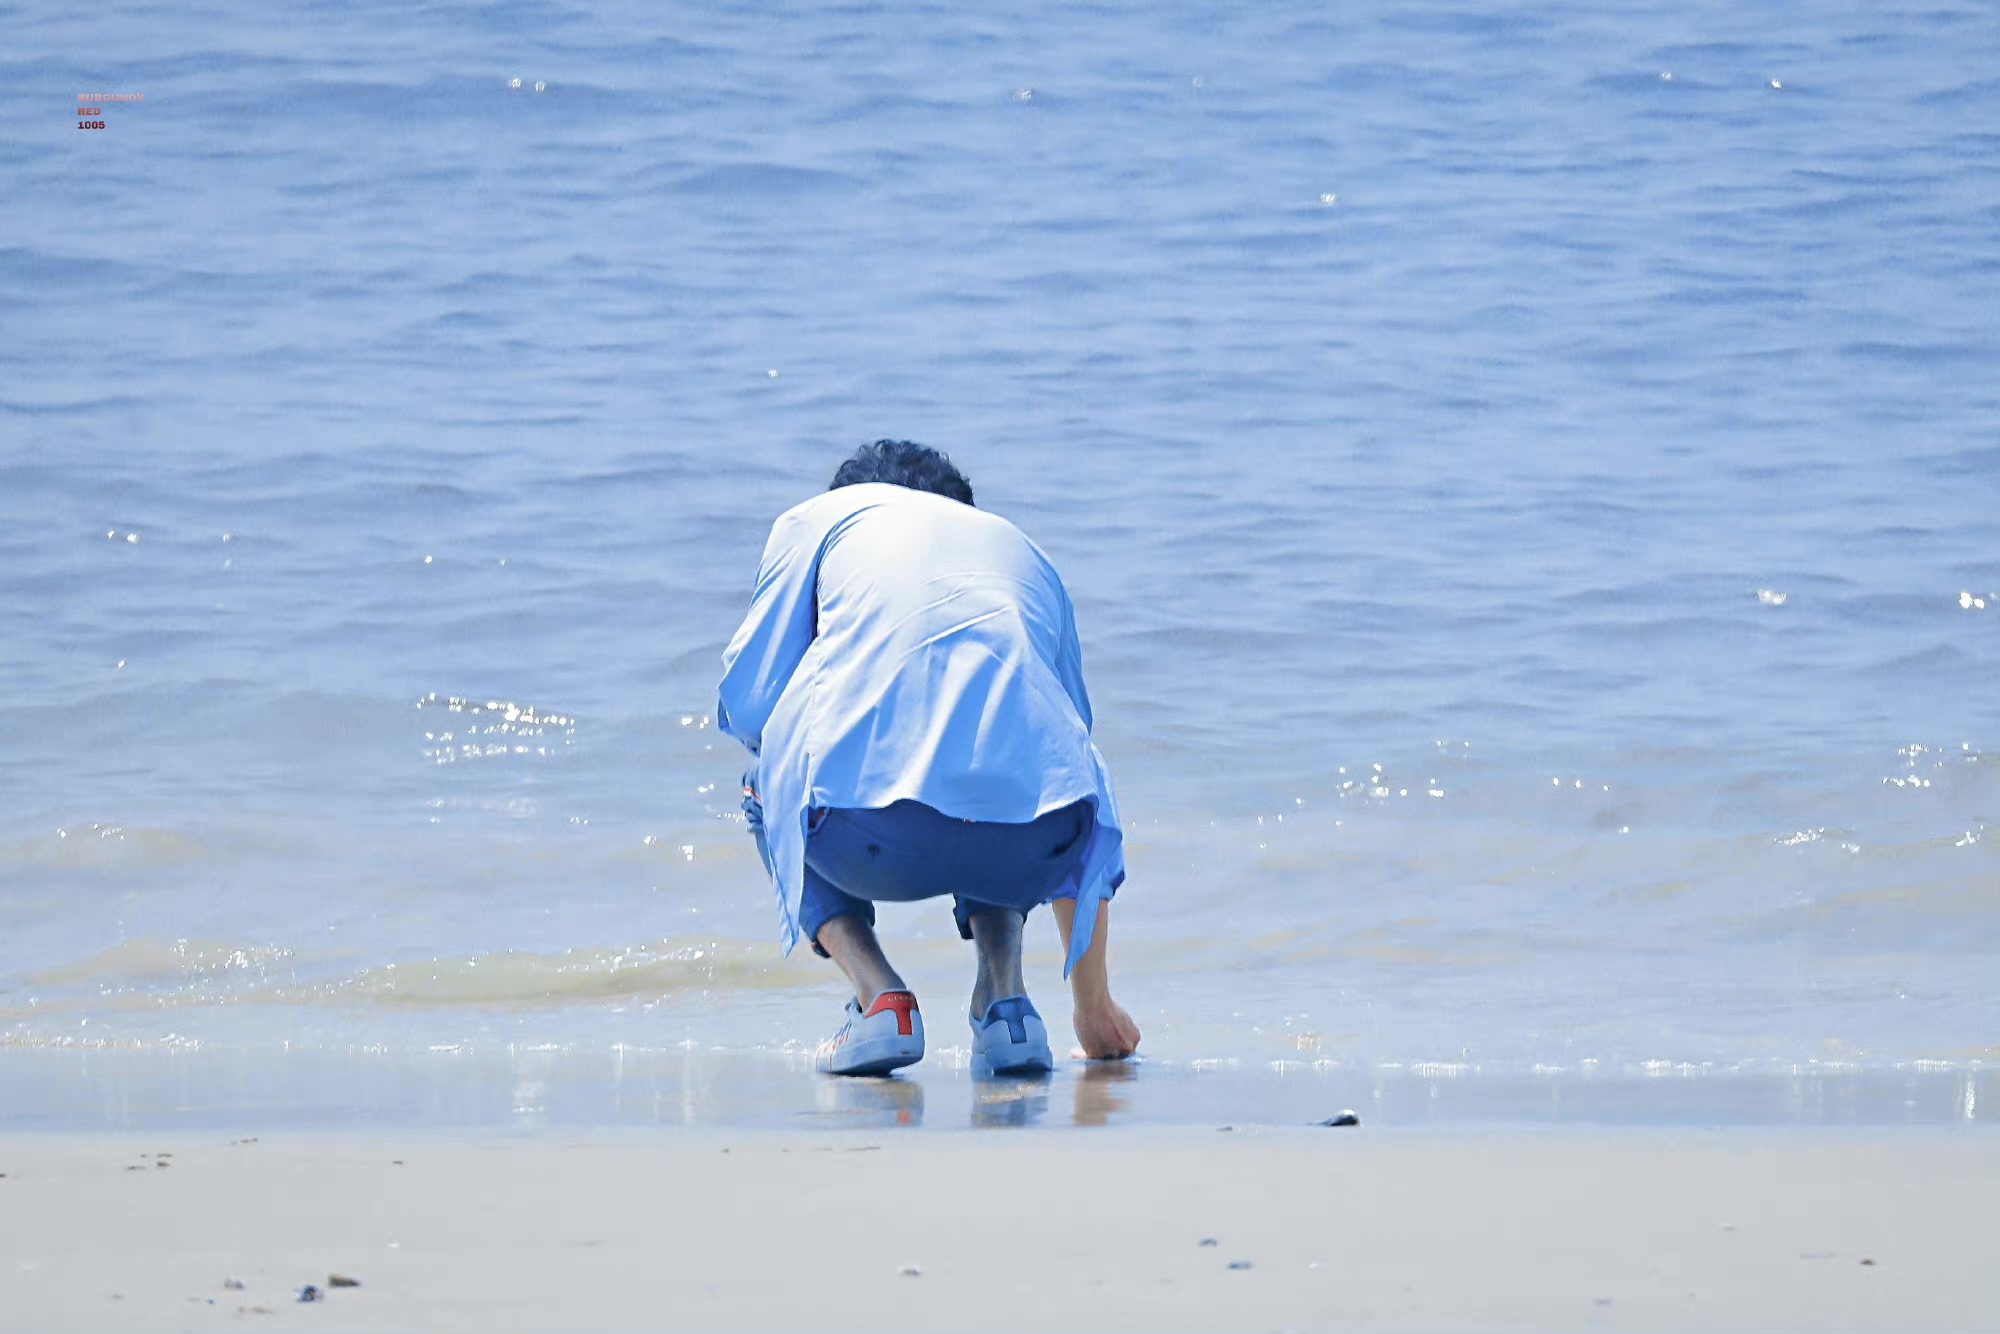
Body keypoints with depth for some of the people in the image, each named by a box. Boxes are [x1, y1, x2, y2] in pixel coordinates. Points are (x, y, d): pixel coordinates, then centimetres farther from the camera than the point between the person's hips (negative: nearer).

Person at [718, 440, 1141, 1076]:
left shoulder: (818, 518, 27)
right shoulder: (1023, 552, 36)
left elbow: (747, 705, 16)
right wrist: (1093, 1001, 51)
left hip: (867, 840, -3)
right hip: (1029, 850, 3)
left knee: (766, 791, 34)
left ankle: (880, 999, 9)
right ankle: (1004, 997, 13)